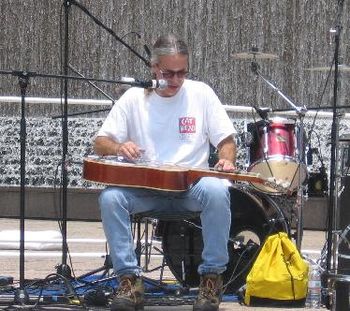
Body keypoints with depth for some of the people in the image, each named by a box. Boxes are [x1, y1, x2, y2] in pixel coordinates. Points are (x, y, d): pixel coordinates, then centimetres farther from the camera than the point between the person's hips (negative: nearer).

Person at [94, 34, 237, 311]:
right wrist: (119, 147, -21)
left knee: (217, 192, -34)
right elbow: (100, 144, 3)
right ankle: (130, 279, -21)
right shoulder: (134, 98, 4)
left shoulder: (201, 93, 3)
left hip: (192, 184, -1)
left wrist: (226, 161, -18)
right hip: (145, 188, 1)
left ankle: (212, 277, -20)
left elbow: (226, 140, 5)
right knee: (110, 197, -30)